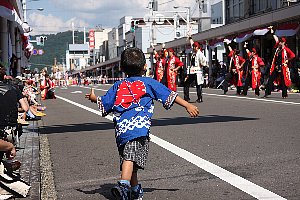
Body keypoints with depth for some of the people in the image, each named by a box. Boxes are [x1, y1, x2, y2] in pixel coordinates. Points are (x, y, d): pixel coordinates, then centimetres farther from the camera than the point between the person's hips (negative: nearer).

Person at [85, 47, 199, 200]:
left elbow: (104, 105, 22)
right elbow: (169, 96, 10)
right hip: (139, 126, -4)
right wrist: (187, 105, 15)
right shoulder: (149, 83, 13)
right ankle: (123, 185, -37)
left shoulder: (118, 86, 20)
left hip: (121, 128, 4)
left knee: (127, 157, 15)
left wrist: (93, 98, 42)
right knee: (130, 157, -17)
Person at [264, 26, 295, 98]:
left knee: (283, 82, 1)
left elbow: (293, 56, -12)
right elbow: (275, 37, 16)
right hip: (276, 67, 6)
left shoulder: (286, 49, -9)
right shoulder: (278, 47, 8)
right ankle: (267, 93, 5)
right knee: (270, 80, 2)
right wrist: (271, 30, 24)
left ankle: (284, 95, 9)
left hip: (283, 68, -6)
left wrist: (287, 60, -7)